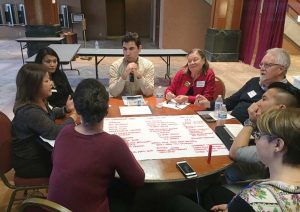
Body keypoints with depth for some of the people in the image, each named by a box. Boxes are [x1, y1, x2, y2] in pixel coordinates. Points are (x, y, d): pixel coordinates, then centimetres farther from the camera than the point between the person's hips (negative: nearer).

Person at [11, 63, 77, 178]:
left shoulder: (39, 101, -2)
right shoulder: (29, 112, -30)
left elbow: (50, 116, 17)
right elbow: (55, 132, -34)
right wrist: (72, 117, -17)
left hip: (41, 151, 8)